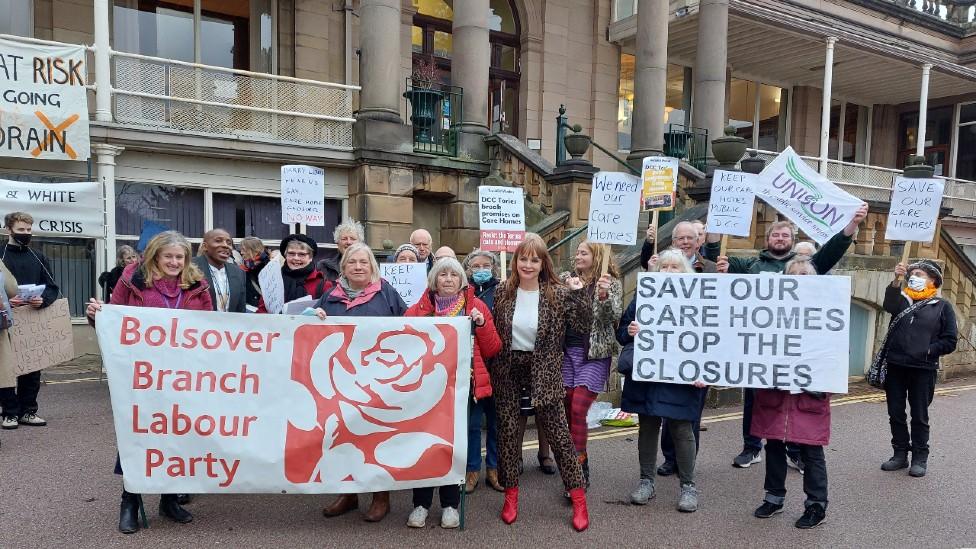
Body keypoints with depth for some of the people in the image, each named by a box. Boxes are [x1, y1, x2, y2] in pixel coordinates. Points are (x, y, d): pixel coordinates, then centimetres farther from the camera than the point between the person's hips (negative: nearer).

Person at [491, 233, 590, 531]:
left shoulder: (558, 294, -8)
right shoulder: (503, 292, -1)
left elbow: (583, 327, -14)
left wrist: (579, 293, -23)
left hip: (542, 371, -2)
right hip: (508, 369, 2)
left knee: (558, 432, 2)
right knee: (508, 430, 9)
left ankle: (578, 498, 15)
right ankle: (511, 493, 25)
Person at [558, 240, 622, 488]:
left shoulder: (610, 283, -1)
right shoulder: (565, 279, 9)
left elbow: (614, 317, -12)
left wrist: (604, 296, -30)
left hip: (594, 354, -4)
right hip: (566, 351, 4)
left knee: (578, 410, -11)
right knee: (567, 409, 6)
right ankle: (578, 466, 20)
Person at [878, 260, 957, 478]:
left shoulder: (942, 306, 4)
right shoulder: (902, 300, 8)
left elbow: (950, 340, 1)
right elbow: (889, 305, -19)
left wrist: (928, 351, -11)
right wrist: (897, 280, -31)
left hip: (923, 369, -2)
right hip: (895, 366, 2)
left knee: (919, 416, 6)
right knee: (895, 414, 8)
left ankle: (920, 458, 17)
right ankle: (900, 454, 20)